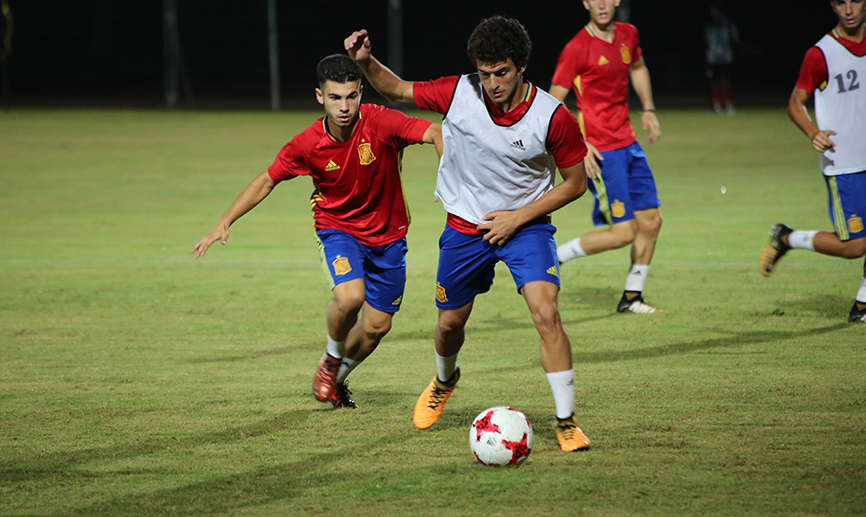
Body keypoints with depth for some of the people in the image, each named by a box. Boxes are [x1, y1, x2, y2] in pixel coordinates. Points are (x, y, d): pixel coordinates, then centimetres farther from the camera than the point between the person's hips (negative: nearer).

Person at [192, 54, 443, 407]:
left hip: (387, 235, 1)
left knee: (377, 326, 6)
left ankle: (337, 378, 36)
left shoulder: (380, 123, -24)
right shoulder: (307, 145, -17)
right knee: (349, 296, -29)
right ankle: (331, 359, 2)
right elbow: (267, 181, -2)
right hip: (338, 228, -1)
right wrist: (224, 223, -4)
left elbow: (435, 133, -32)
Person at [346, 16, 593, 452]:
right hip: (464, 228, 2)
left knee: (545, 313, -22)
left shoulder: (553, 117, -20)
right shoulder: (457, 93, -15)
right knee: (450, 323, 15)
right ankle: (444, 380, 51)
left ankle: (566, 422, -13)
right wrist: (366, 63, -18)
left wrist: (518, 217, -14)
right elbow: (397, 90, 1)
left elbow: (575, 183, -7)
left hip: (524, 225, -2)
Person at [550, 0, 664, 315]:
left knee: (651, 221, 7)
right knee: (623, 232, -10)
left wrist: (648, 110, 17)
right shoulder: (577, 49, -15)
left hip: (628, 144, 7)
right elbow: (554, 104, -11)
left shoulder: (628, 35, 6)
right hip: (600, 151, -7)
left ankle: (632, 297, 21)